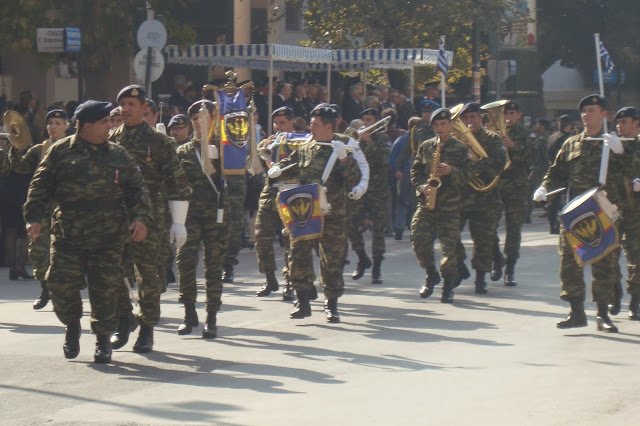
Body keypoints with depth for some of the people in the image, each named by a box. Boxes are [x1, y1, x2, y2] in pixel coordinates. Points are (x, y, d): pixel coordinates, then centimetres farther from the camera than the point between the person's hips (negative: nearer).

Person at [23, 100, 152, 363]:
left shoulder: (118, 156, 11)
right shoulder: (60, 152, 4)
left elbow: (136, 189, 13)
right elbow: (40, 187, 6)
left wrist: (141, 217, -2)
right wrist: (34, 218, -5)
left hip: (107, 236, 1)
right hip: (67, 233, -1)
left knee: (105, 288, 0)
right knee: (61, 283, -5)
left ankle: (103, 338, 16)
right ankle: (72, 326, 23)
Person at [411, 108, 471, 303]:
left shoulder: (460, 148, 4)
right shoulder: (425, 146, 12)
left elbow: (467, 175, 0)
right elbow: (415, 170, 13)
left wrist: (451, 171, -17)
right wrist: (422, 186, -5)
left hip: (450, 203, -3)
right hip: (426, 200, 3)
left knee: (449, 245, -5)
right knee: (419, 239, -7)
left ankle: (448, 286, 8)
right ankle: (431, 274, 17)